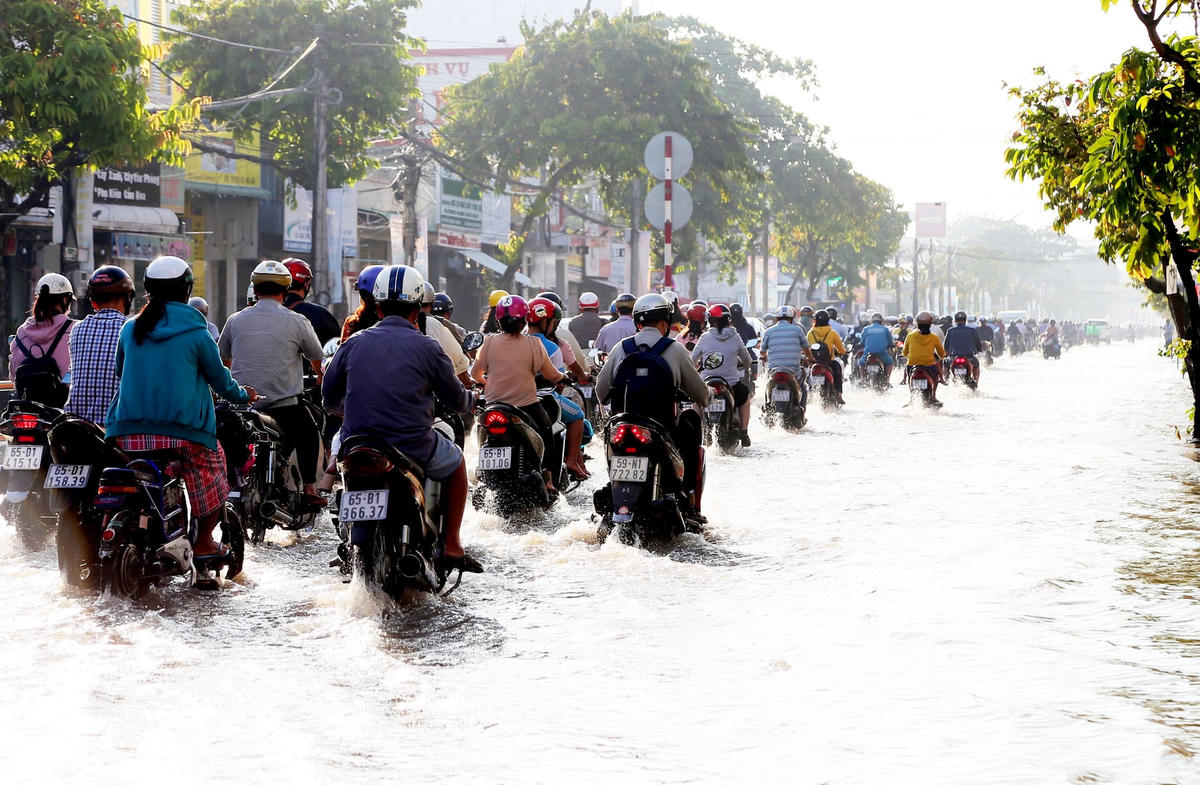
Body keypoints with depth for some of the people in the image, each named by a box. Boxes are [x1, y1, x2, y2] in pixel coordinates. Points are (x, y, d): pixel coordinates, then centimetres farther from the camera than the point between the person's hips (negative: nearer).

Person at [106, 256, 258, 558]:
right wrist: (243, 395, 26)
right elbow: (218, 377, 6)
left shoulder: (130, 329, 9)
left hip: (129, 430, 4)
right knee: (211, 476, 15)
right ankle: (203, 542, 15)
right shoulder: (195, 332, -4)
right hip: (183, 431, -4)